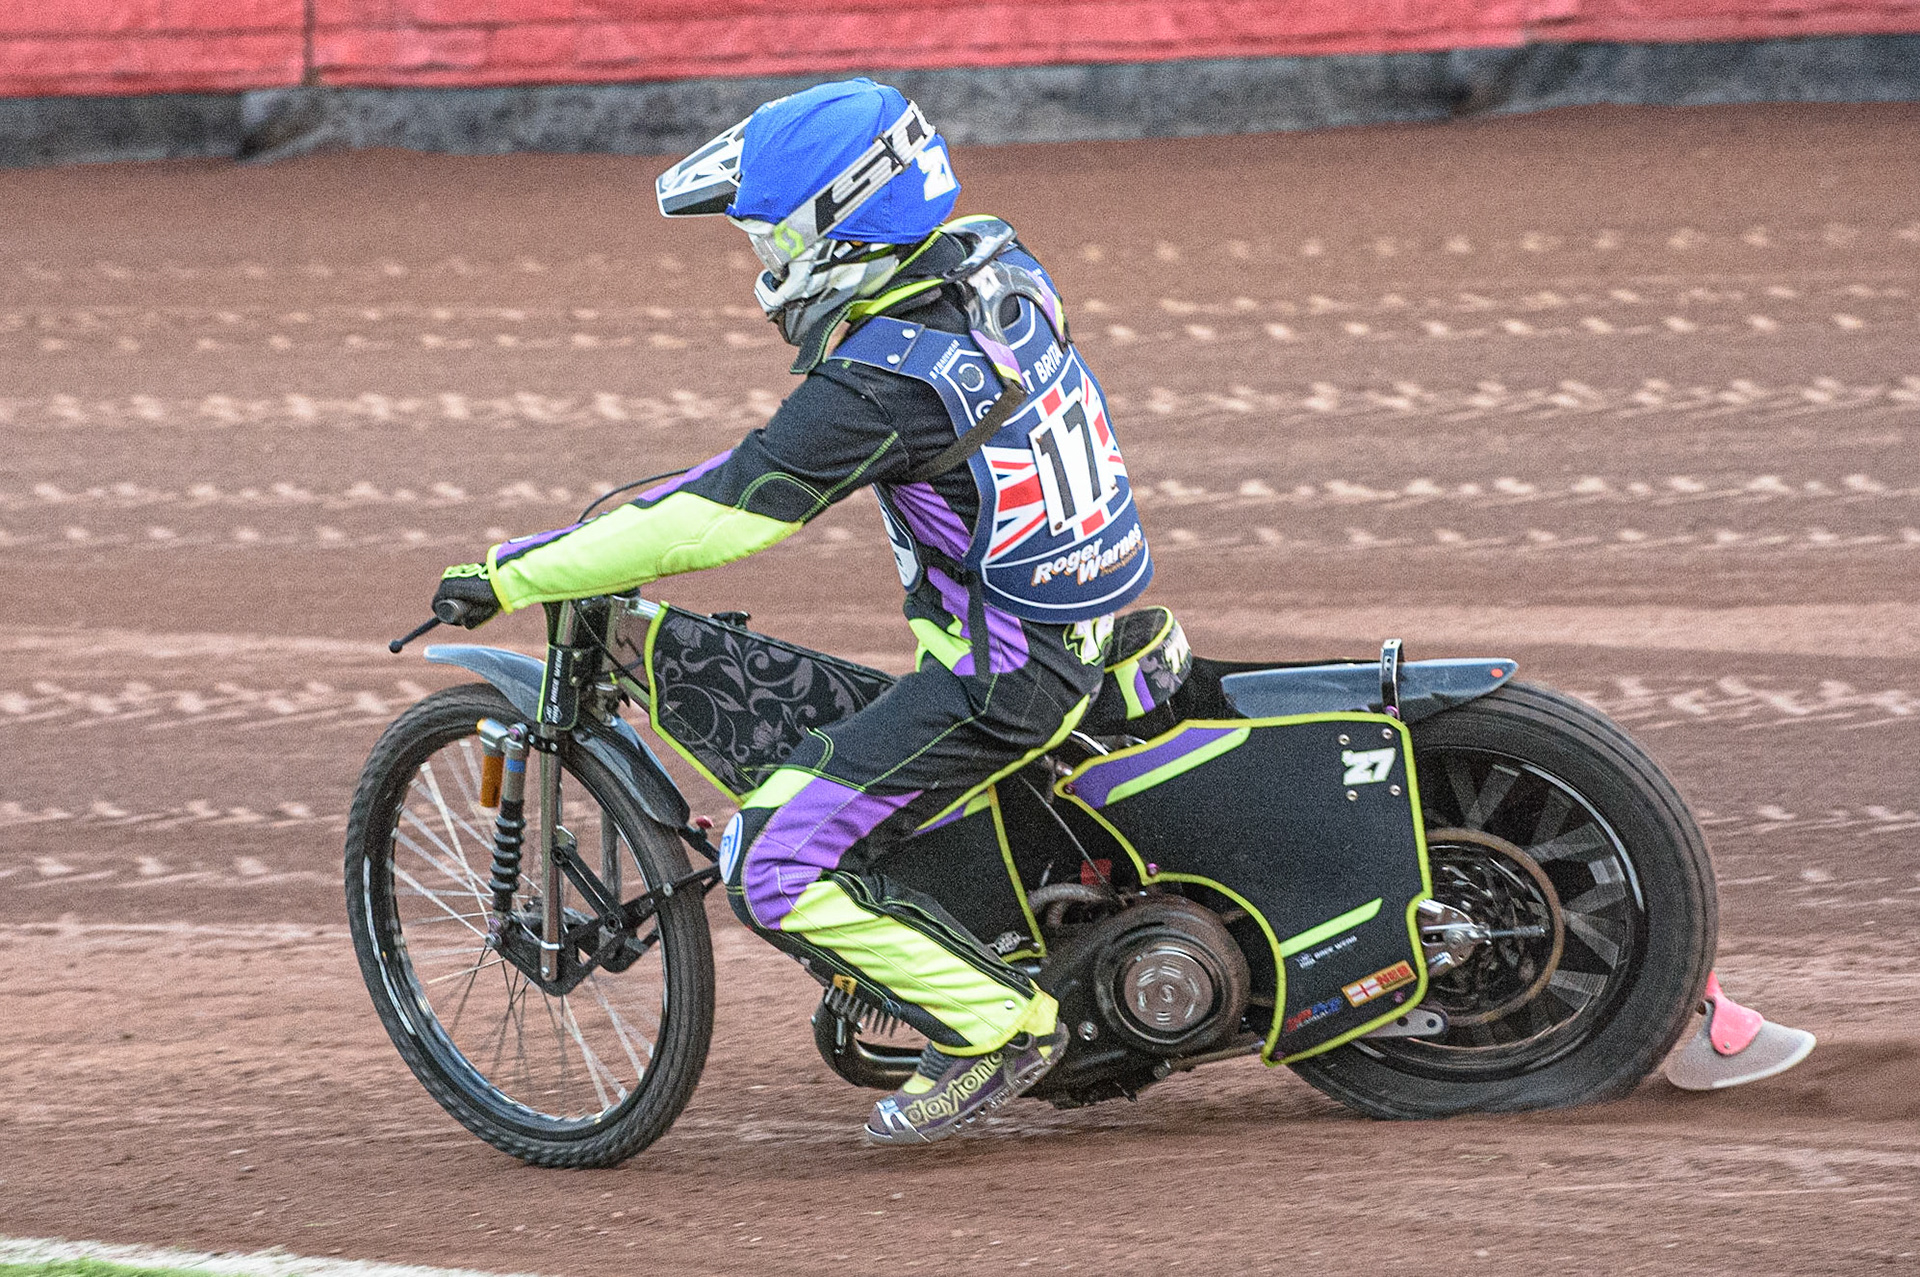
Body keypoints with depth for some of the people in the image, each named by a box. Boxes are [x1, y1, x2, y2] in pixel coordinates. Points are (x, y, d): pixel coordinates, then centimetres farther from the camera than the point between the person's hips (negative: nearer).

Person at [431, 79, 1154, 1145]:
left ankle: (996, 1027, -3)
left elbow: (716, 521, -26)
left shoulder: (880, 383, -25)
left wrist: (513, 577, -20)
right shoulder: (989, 261, 1)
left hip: (998, 676, -10)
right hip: (1082, 622, 10)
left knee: (777, 869, -11)